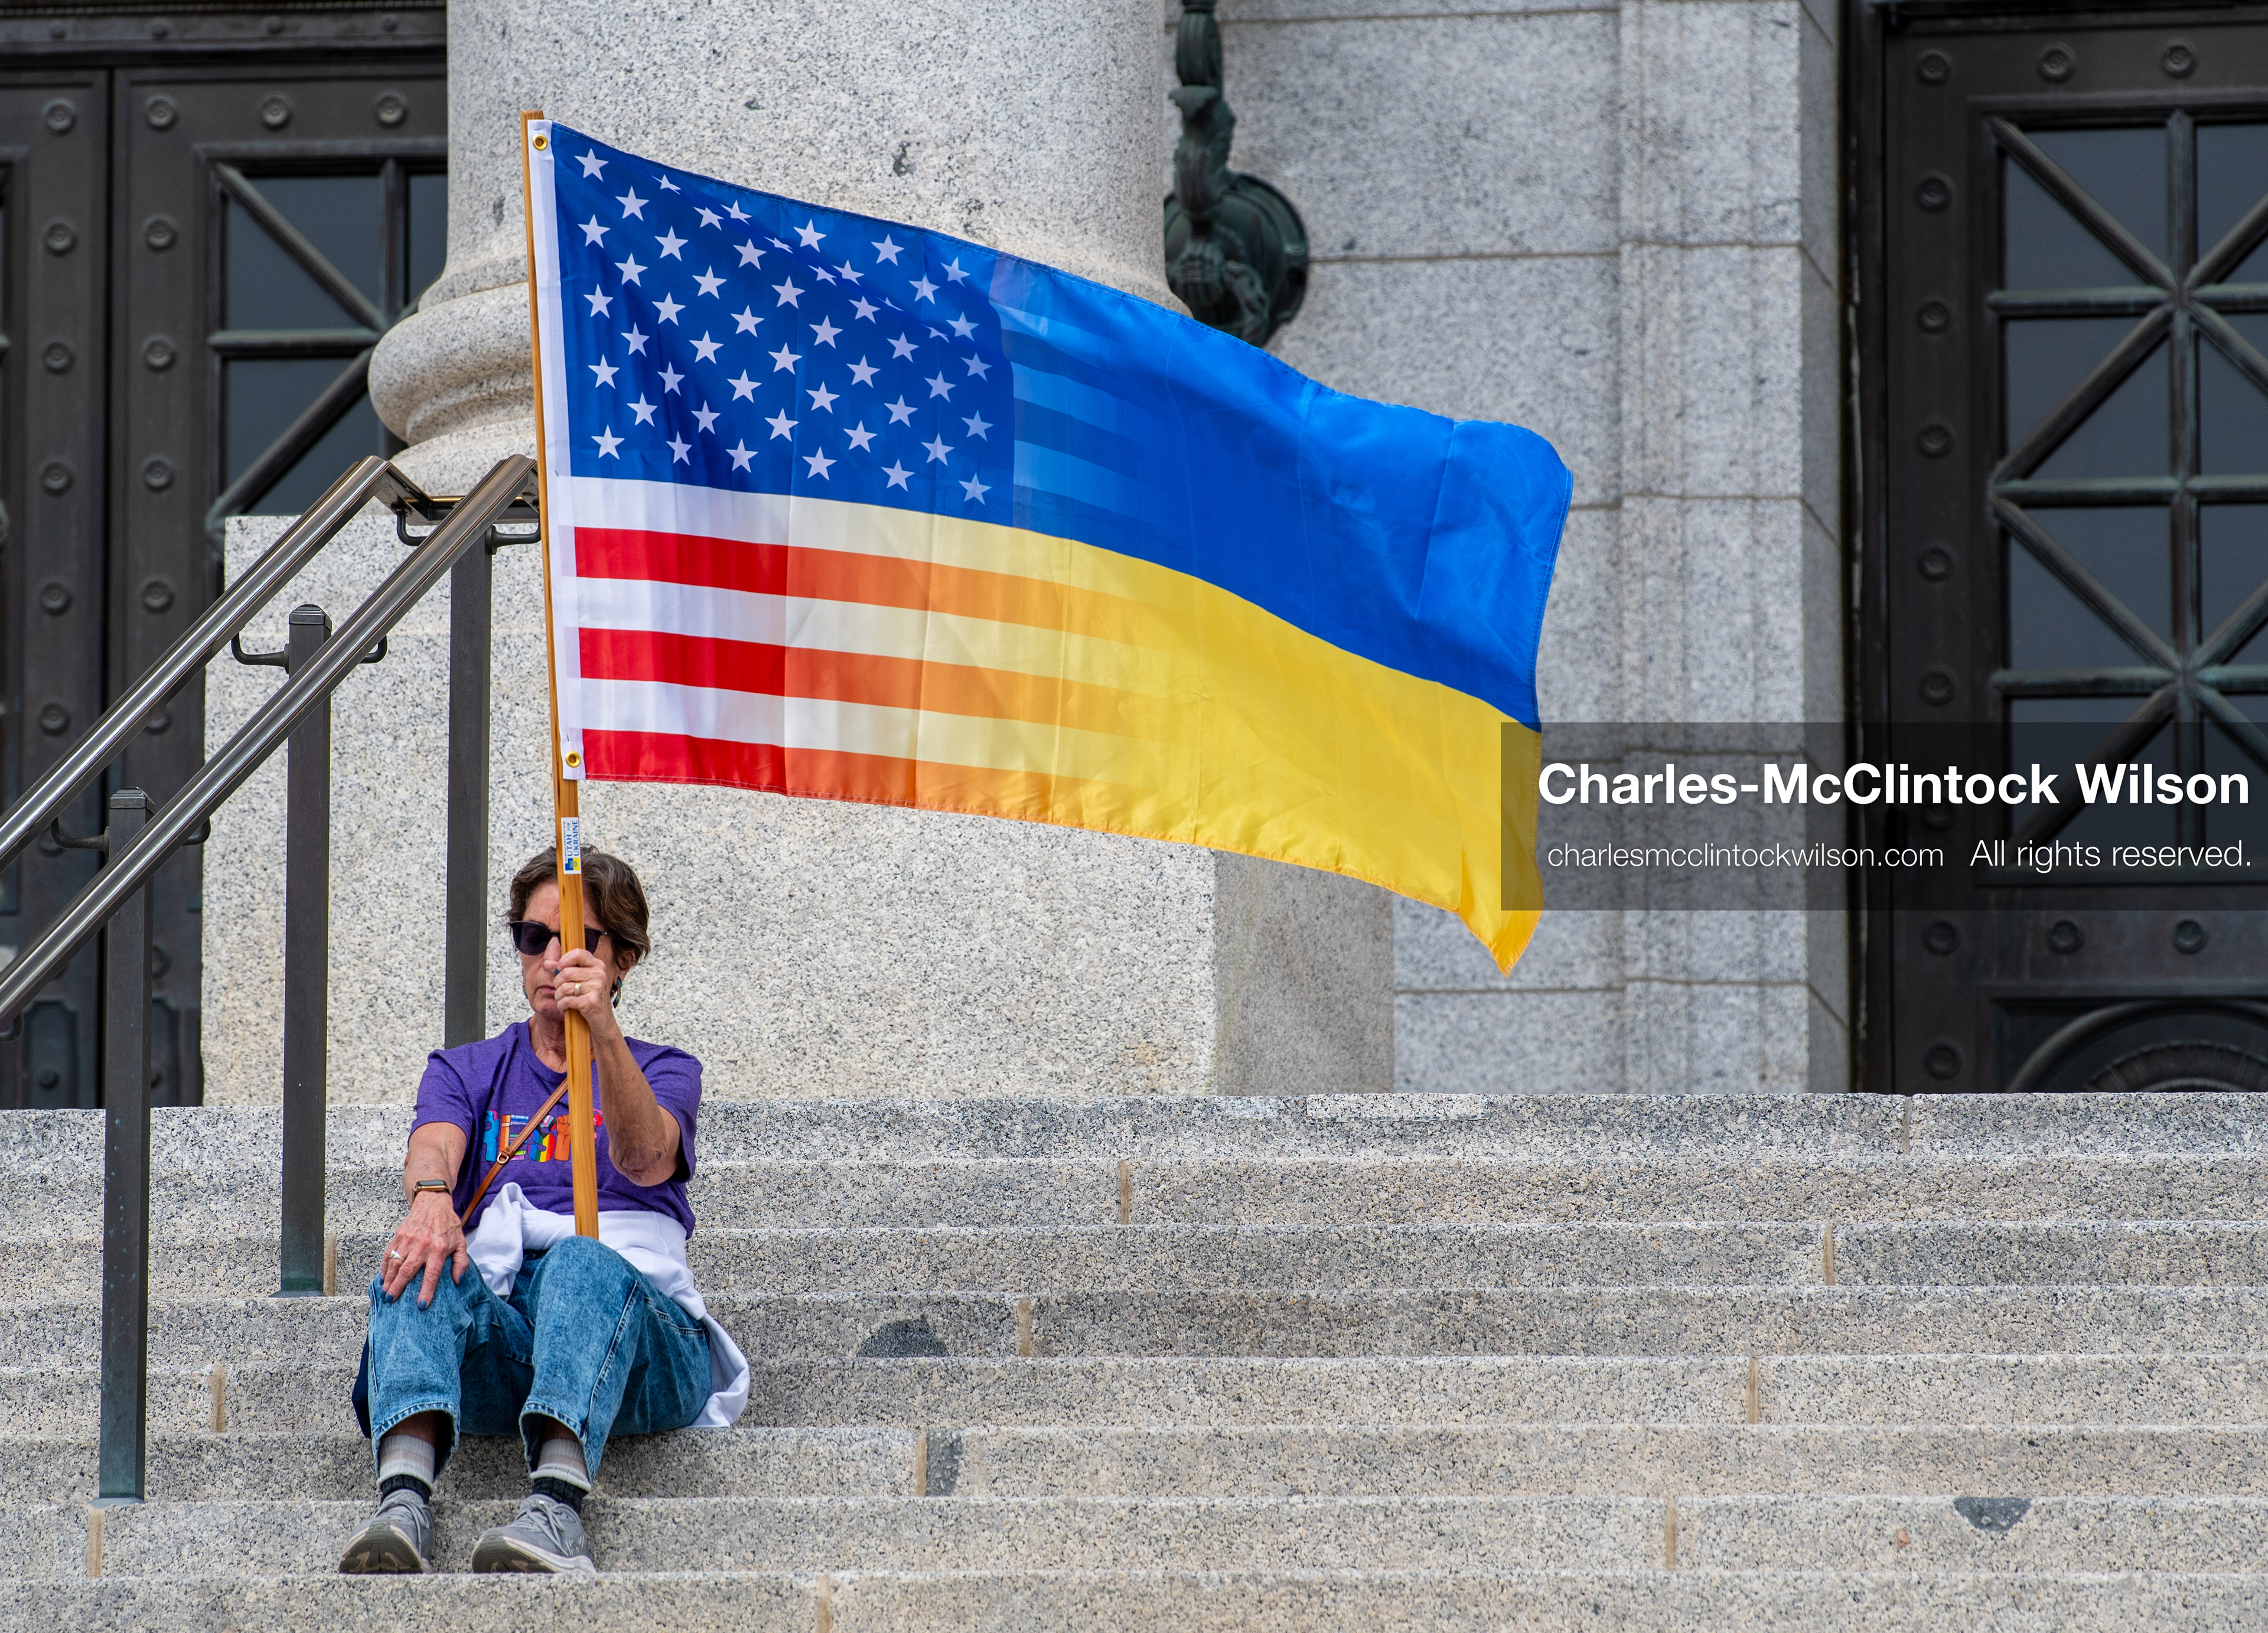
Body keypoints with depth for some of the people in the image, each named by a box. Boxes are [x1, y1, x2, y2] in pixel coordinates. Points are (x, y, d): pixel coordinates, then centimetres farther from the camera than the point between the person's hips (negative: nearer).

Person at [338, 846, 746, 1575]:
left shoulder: (664, 1072, 19)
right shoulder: (466, 1070, 25)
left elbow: (644, 1159, -7)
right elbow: (436, 1141, 0)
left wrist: (602, 1031, -26)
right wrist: (430, 1197, -27)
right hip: (499, 1338, 2)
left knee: (582, 1260, -37)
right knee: (420, 1261, -31)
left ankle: (557, 1505, -62)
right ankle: (403, 1498, -56)